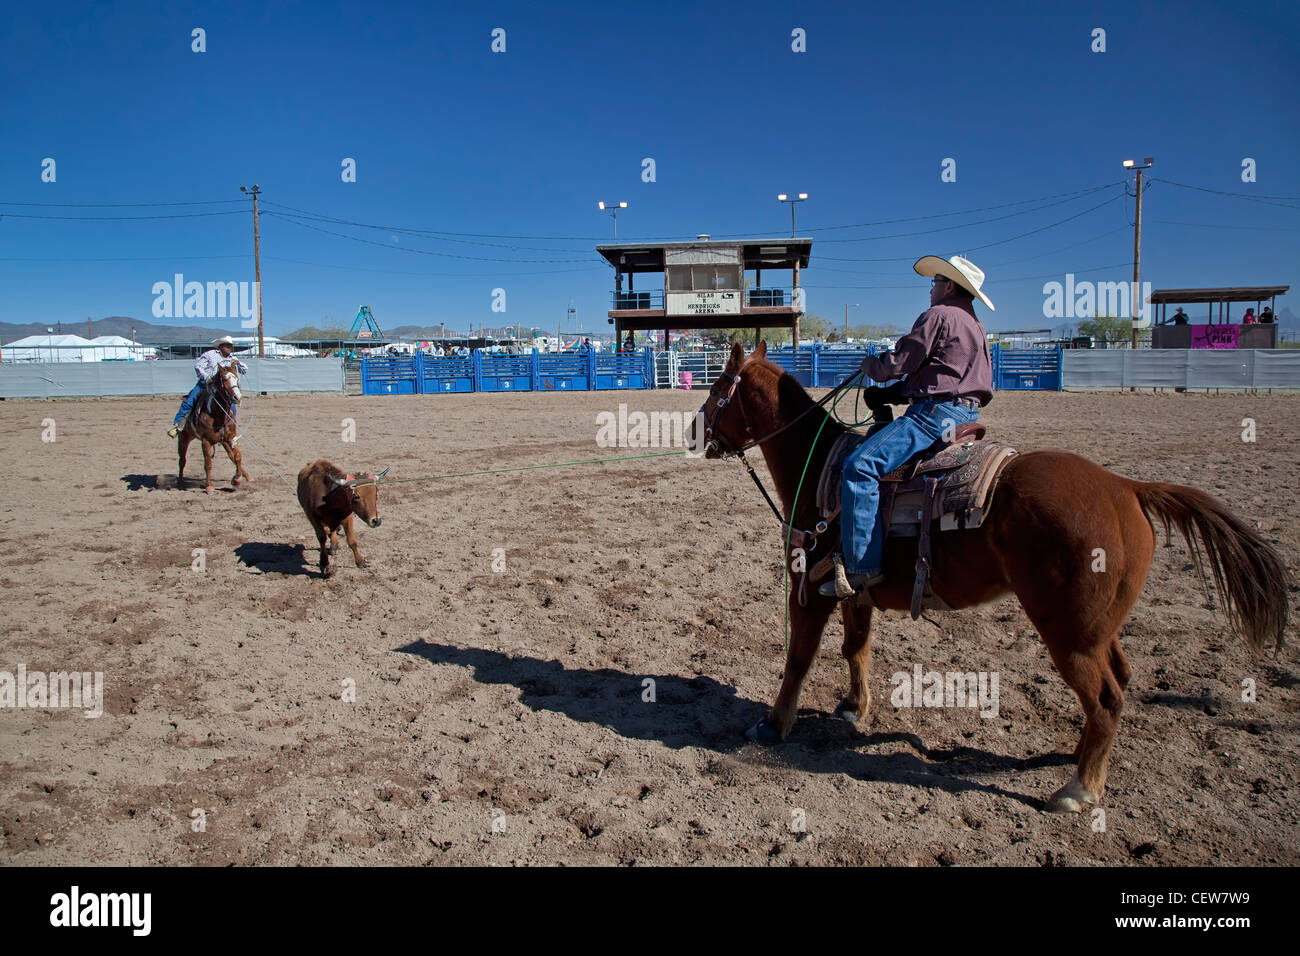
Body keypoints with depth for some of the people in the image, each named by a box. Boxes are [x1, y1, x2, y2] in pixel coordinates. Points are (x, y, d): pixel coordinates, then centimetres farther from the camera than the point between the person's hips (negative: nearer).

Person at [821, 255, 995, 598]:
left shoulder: (937, 316, -7)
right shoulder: (975, 326, 24)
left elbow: (898, 363, -11)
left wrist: (871, 364, 12)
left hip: (936, 413, -11)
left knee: (860, 465, -22)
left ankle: (862, 566, -28)